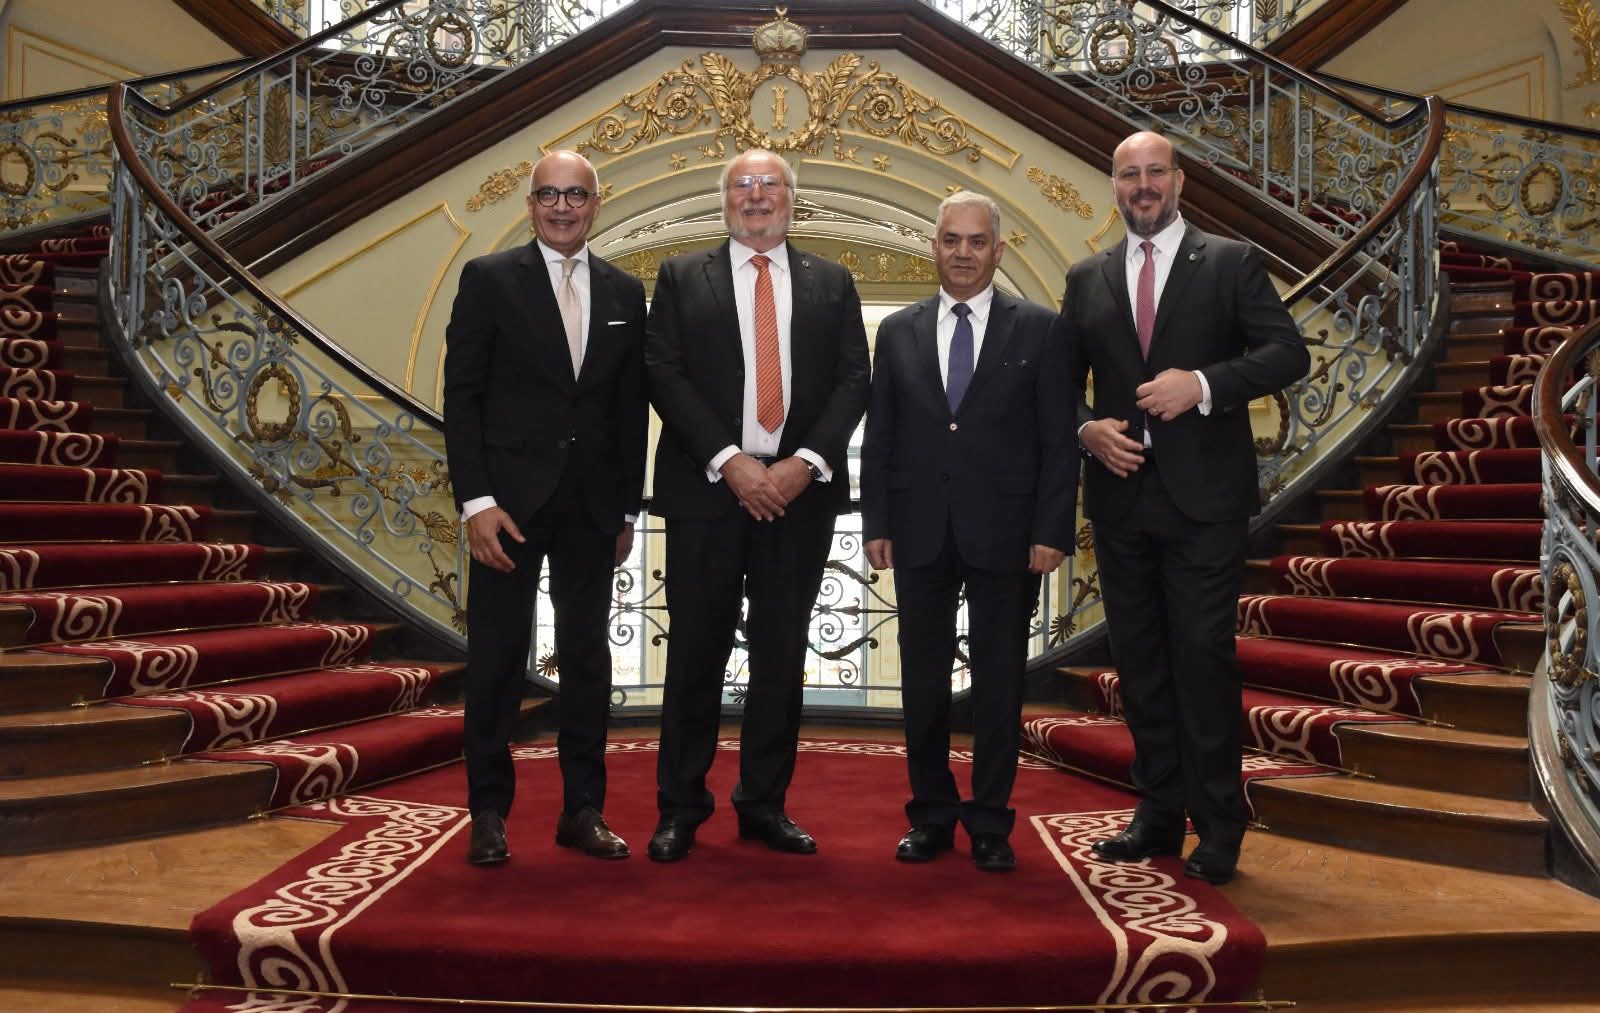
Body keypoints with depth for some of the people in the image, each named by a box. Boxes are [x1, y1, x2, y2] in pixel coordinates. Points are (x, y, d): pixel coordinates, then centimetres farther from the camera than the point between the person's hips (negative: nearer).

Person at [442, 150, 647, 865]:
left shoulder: (625, 293, 10)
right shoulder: (489, 279, 1)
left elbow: (632, 407, 11)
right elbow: (461, 396, -4)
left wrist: (628, 509, 8)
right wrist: (475, 501, -12)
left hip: (593, 505, 3)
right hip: (510, 500, -3)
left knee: (587, 654, 8)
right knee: (496, 655, 3)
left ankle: (583, 810, 19)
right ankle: (488, 813, 16)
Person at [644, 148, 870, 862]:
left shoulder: (832, 284, 13)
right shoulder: (681, 278, 8)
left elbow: (853, 380, 4)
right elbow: (664, 374, -2)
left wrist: (806, 462, -10)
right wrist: (729, 462, -12)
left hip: (801, 488, 2)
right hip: (707, 486, -1)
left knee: (781, 653, 7)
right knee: (696, 651, 3)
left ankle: (765, 804, 19)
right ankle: (680, 808, 15)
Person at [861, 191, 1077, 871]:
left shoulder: (1037, 329, 3)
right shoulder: (898, 332, 10)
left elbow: (1058, 440, 0)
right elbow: (878, 438, 8)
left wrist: (1052, 530, -7)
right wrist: (876, 525, 1)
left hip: (1004, 534, -2)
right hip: (920, 534, 2)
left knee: (998, 682, 6)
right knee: (922, 681, 8)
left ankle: (990, 824, 19)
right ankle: (932, 816, 23)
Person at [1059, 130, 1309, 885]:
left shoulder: (1230, 263, 3)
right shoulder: (1087, 279, 13)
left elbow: (1288, 352, -5)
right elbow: (1063, 383, 14)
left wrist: (1203, 384, -19)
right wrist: (1087, 429, -6)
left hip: (1203, 495, -4)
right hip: (1121, 496, 4)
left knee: (1203, 656, -4)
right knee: (1139, 660, 9)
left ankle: (1217, 827, 9)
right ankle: (1159, 812, 22)